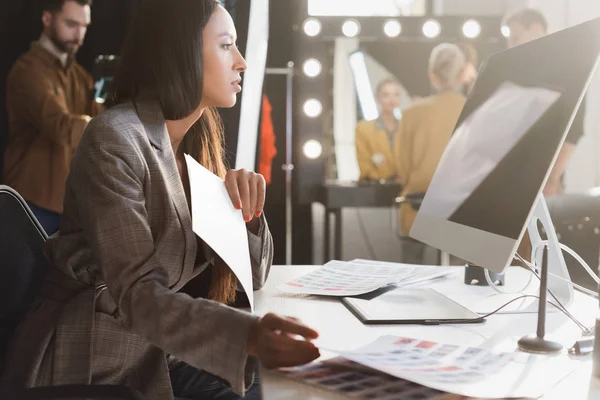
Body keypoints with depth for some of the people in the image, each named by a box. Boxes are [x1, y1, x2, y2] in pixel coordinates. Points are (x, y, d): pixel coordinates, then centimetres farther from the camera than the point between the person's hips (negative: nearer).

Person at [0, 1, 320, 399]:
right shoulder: (114, 139, -18)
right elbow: (136, 294, -27)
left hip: (162, 353, 7)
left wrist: (245, 212, -15)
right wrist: (247, 334, -42)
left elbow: (250, 276, 5)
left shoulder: (198, 141, 6)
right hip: (95, 365, -7)